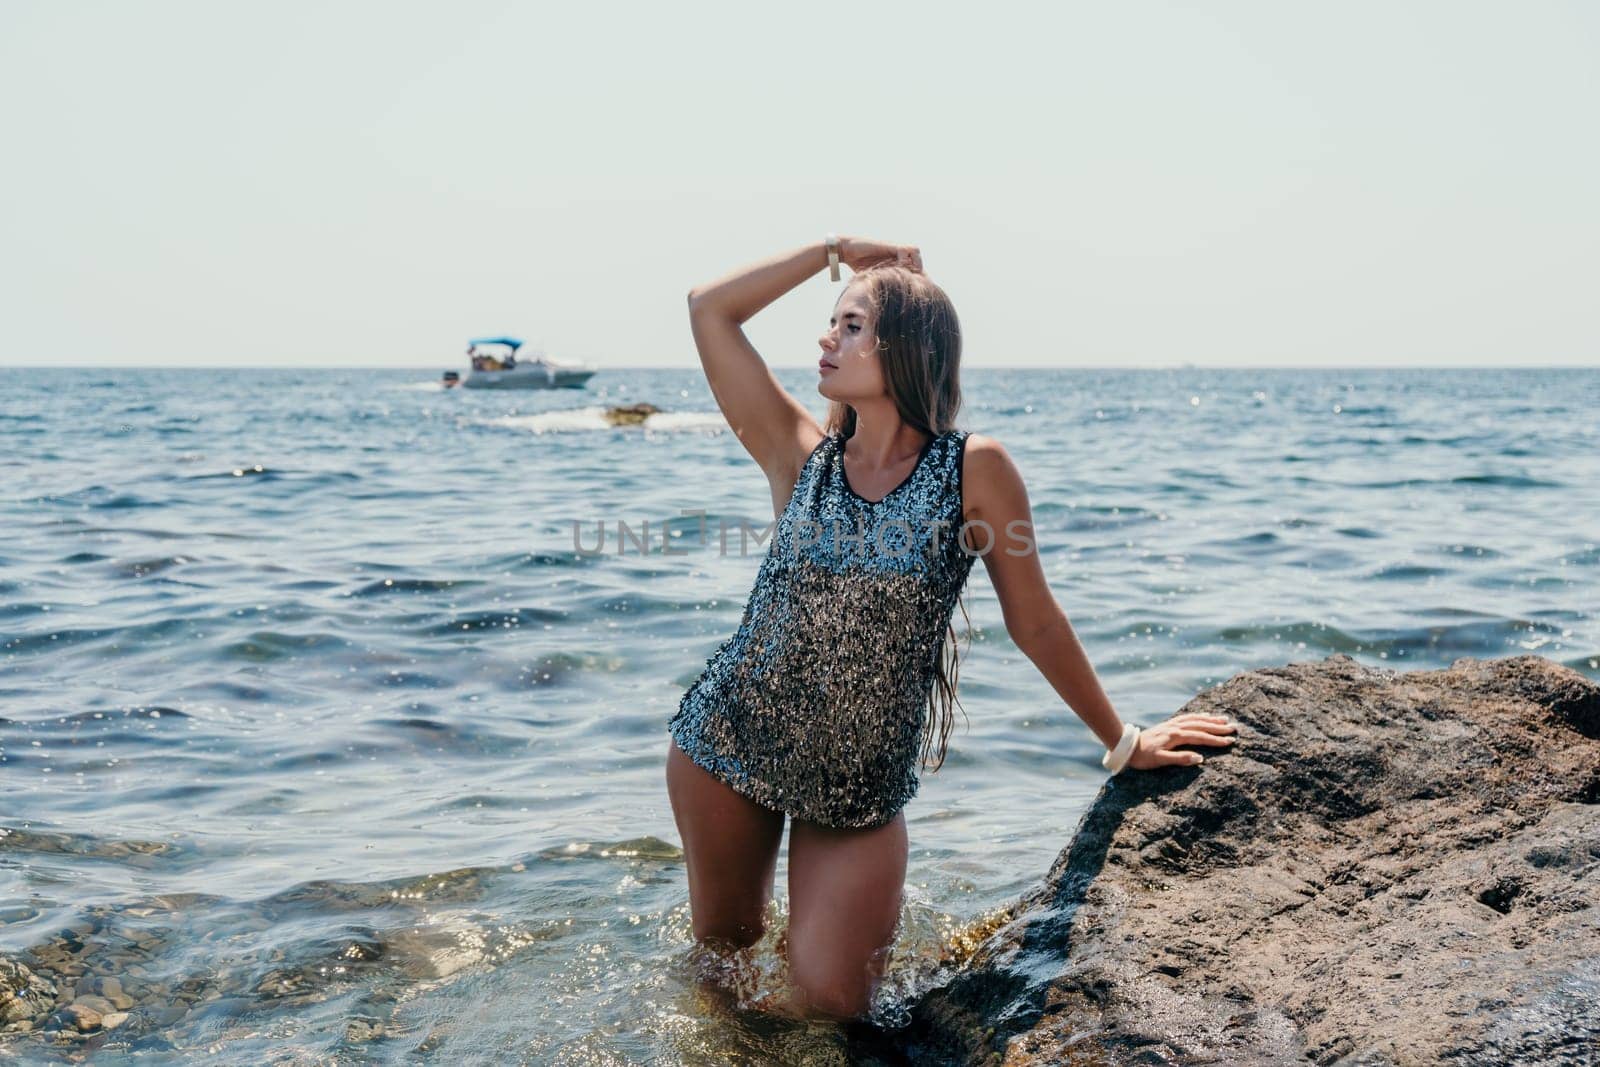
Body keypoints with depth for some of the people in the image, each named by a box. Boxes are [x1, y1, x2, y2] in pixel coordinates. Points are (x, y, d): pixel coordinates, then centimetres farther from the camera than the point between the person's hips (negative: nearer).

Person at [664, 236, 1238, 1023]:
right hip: (727, 745, 2)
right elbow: (709, 308, -7)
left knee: (829, 1006, 1)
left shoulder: (974, 470, -12)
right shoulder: (801, 455, -5)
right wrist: (838, 249, -2)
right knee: (723, 945, 16)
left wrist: (1122, 744, 5)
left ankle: (863, 904, 32)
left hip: (861, 784, -2)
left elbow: (1035, 620, -3)